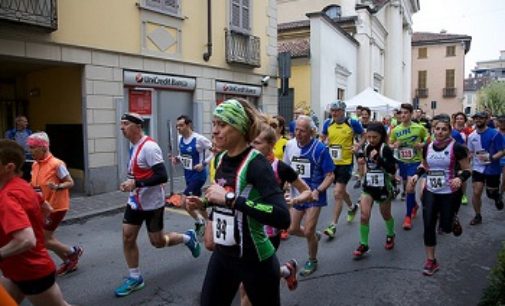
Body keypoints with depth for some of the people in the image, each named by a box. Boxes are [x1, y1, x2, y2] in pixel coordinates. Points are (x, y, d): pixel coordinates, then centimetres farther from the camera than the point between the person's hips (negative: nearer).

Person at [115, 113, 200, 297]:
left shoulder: (149, 147, -23)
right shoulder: (134, 146, 6)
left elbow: (162, 176, -28)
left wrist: (136, 183, -27)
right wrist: (129, 184, 5)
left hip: (152, 204, -8)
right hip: (135, 202, 8)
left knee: (157, 242, 6)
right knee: (127, 238, 6)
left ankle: (188, 238, 32)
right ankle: (135, 278, 21)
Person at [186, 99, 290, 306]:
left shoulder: (256, 163, -20)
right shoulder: (221, 159, 2)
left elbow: (282, 217, -33)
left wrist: (229, 198, -32)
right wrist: (205, 202, 6)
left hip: (254, 259, -6)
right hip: (222, 255, 6)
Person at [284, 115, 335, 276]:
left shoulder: (320, 148, -19)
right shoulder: (290, 145, -5)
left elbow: (330, 175, -14)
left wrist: (317, 191, -27)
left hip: (314, 196, -5)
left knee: (308, 232, -2)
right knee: (292, 229, 13)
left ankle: (312, 261, 26)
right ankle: (315, 236, 44)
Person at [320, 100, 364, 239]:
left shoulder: (352, 123, -10)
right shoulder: (328, 123, 0)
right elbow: (322, 137, 15)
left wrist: (358, 145, -12)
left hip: (346, 163, -5)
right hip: (332, 162, 5)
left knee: (337, 193, -11)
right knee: (341, 191, 21)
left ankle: (333, 225, -2)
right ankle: (352, 207, 51)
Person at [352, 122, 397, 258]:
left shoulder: (386, 149, -16)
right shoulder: (365, 147, -2)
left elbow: (392, 171, -23)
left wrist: (379, 158, -31)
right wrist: (361, 160, -2)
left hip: (383, 187, -3)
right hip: (368, 187, 3)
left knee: (386, 215, 16)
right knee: (364, 216, -7)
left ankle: (390, 235, 45)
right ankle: (363, 245, 6)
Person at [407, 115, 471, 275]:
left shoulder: (457, 147, -14)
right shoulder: (427, 147, 0)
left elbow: (467, 170, -9)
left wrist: (460, 178, -30)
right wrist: (417, 175, -3)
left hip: (450, 193, -3)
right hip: (430, 192, 4)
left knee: (445, 227, 6)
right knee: (428, 226, 0)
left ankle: (453, 220, 45)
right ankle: (431, 261, 15)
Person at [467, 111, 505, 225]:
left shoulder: (495, 134, -13)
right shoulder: (471, 136, 1)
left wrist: (490, 158, -30)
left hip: (492, 169, -3)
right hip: (477, 168, 3)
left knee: (491, 193, 10)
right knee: (476, 192, -2)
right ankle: (477, 216, 14)